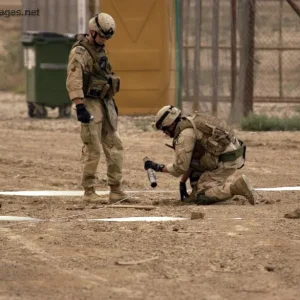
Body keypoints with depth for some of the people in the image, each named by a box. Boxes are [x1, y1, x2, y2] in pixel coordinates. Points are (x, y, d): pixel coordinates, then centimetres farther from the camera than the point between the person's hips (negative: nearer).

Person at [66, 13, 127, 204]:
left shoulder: (100, 50, 13)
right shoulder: (80, 52, -15)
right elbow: (73, 81, -25)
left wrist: (112, 102, 22)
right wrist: (80, 108, -32)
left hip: (105, 103, 8)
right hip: (90, 104, -8)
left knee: (115, 146, 5)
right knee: (93, 150, -6)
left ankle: (116, 190, 8)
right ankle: (89, 192, 2)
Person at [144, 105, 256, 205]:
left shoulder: (185, 134, -13)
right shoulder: (192, 124, 18)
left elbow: (180, 167, -10)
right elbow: (188, 160, 25)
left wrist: (158, 167, 3)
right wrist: (182, 182, 26)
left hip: (226, 162, -10)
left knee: (201, 196, -9)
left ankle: (237, 187, -18)